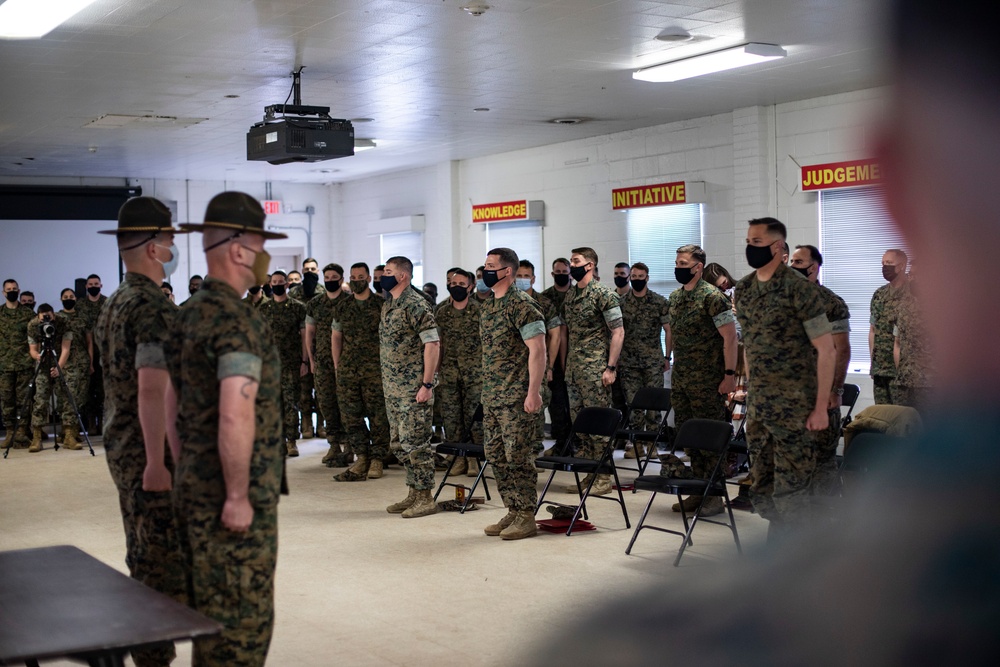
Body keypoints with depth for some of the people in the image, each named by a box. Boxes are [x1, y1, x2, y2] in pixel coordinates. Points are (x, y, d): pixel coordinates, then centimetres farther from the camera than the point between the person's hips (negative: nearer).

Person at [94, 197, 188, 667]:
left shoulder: (113, 305, 13)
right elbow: (153, 389, -25)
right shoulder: (155, 309, -18)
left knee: (142, 558, 17)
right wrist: (157, 463, -24)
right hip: (150, 454, -10)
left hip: (121, 450, 10)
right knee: (165, 562, -4)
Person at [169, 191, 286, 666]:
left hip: (194, 489, 9)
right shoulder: (241, 321, -18)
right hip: (234, 495, -9)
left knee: (208, 612, 17)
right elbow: (236, 417, -26)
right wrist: (238, 496, -20)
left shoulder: (186, 317, 11)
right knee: (241, 623, -2)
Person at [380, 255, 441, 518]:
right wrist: (387, 382, 17)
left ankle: (425, 498, 1)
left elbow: (433, 344, -17)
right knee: (399, 443, 12)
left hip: (413, 388, -9)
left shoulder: (415, 305, -14)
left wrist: (427, 384, -21)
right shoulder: (387, 305, 14)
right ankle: (414, 493, 21)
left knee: (414, 442, -6)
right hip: (392, 388, 9)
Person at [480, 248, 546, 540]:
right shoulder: (488, 306, 14)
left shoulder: (522, 305, -13)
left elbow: (538, 350, -17)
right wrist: (487, 390, 18)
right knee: (496, 456, 11)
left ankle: (526, 518, 3)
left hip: (516, 396, -9)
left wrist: (533, 392, -21)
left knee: (518, 456, -5)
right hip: (492, 396, 9)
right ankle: (512, 512, 20)